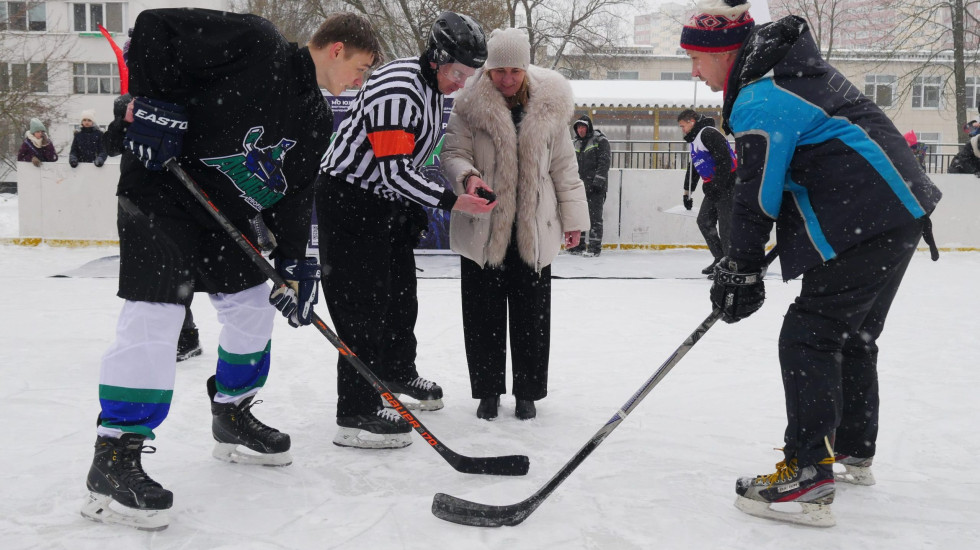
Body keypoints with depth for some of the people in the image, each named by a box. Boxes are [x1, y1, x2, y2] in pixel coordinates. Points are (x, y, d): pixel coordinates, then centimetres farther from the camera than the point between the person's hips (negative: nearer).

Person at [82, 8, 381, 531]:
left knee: (253, 308, 13)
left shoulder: (317, 119, 6)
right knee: (153, 317, -15)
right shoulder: (253, 41, -17)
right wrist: (152, 102, -23)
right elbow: (153, 27, -16)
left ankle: (233, 419, 33)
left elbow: (294, 191, 6)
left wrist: (293, 262, -5)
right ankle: (113, 459, -7)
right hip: (160, 192, -9)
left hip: (225, 213, 9)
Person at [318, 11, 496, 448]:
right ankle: (356, 414, -5)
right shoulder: (397, 89, -25)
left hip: (389, 201, 10)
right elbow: (394, 169, -29)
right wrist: (451, 201, -26)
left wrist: (415, 210, 16)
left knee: (401, 293, 20)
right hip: (349, 199, -10)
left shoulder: (432, 88, 7)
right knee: (363, 305, -10)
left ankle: (397, 372, 40)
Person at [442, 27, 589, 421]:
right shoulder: (470, 106, -4)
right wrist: (467, 176, -27)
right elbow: (453, 152, -4)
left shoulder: (548, 107, 1)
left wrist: (573, 217, 9)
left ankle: (528, 392, 22)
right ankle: (488, 391, 21)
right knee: (483, 314, 6)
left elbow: (564, 166, 8)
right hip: (481, 229, -1)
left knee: (531, 314, 7)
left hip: (534, 231, 1)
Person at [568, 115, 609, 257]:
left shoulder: (600, 141, -6)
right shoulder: (577, 143, 17)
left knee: (595, 216, -7)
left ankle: (595, 247, -3)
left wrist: (598, 181, -19)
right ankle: (579, 245, 19)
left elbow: (604, 163, -13)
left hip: (596, 186, -8)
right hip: (580, 185, 8)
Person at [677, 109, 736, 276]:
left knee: (725, 224, -11)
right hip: (714, 187, 11)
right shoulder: (695, 140, 21)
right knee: (704, 221, 12)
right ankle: (720, 259, 19)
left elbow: (725, 159, -22)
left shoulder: (709, 133, -13)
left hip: (728, 183, -11)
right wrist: (687, 192, 33)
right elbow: (693, 169, 31)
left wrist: (716, 185, -23)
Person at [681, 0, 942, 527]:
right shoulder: (789, 68, 16)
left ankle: (809, 479, -11)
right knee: (852, 334, 20)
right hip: (901, 211, 11)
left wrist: (739, 271, -6)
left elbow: (757, 199, -15)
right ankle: (854, 453, 33)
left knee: (809, 336, -9)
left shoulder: (760, 102, -16)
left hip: (865, 223, -11)